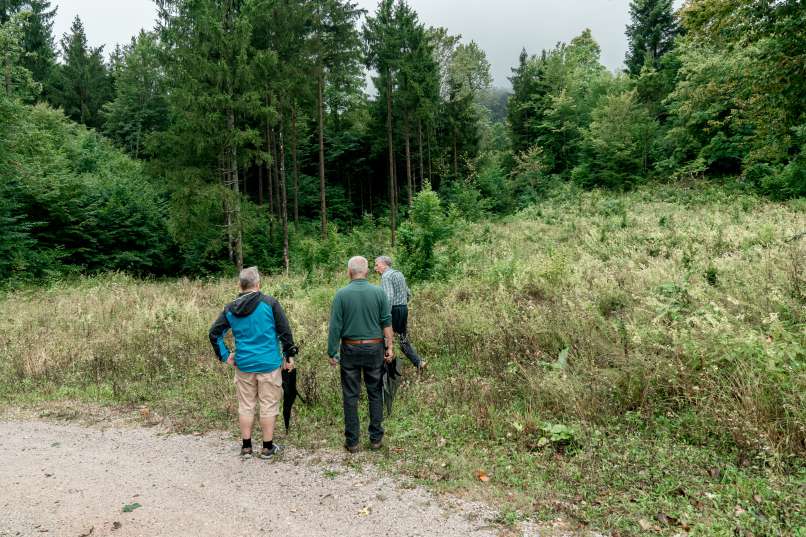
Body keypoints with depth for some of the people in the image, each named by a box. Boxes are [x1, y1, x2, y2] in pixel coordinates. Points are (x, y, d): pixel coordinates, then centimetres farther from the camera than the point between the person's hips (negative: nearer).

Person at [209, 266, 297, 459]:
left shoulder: (230, 309, 3)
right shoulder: (269, 303, -9)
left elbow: (214, 333, 7)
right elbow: (285, 331, -8)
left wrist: (224, 355, 13)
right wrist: (289, 355, 1)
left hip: (243, 365, 4)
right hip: (269, 364, -3)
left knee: (245, 406, 14)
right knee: (269, 405, 7)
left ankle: (246, 447, 23)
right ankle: (268, 447, 15)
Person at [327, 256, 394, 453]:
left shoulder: (341, 294, -7)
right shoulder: (379, 292, -4)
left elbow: (335, 326, -7)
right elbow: (387, 323, -2)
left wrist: (332, 352, 0)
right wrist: (389, 347, 6)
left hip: (350, 349, -1)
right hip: (374, 348, 1)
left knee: (350, 396, 8)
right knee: (375, 394, 12)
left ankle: (352, 441, 15)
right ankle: (376, 438, 19)